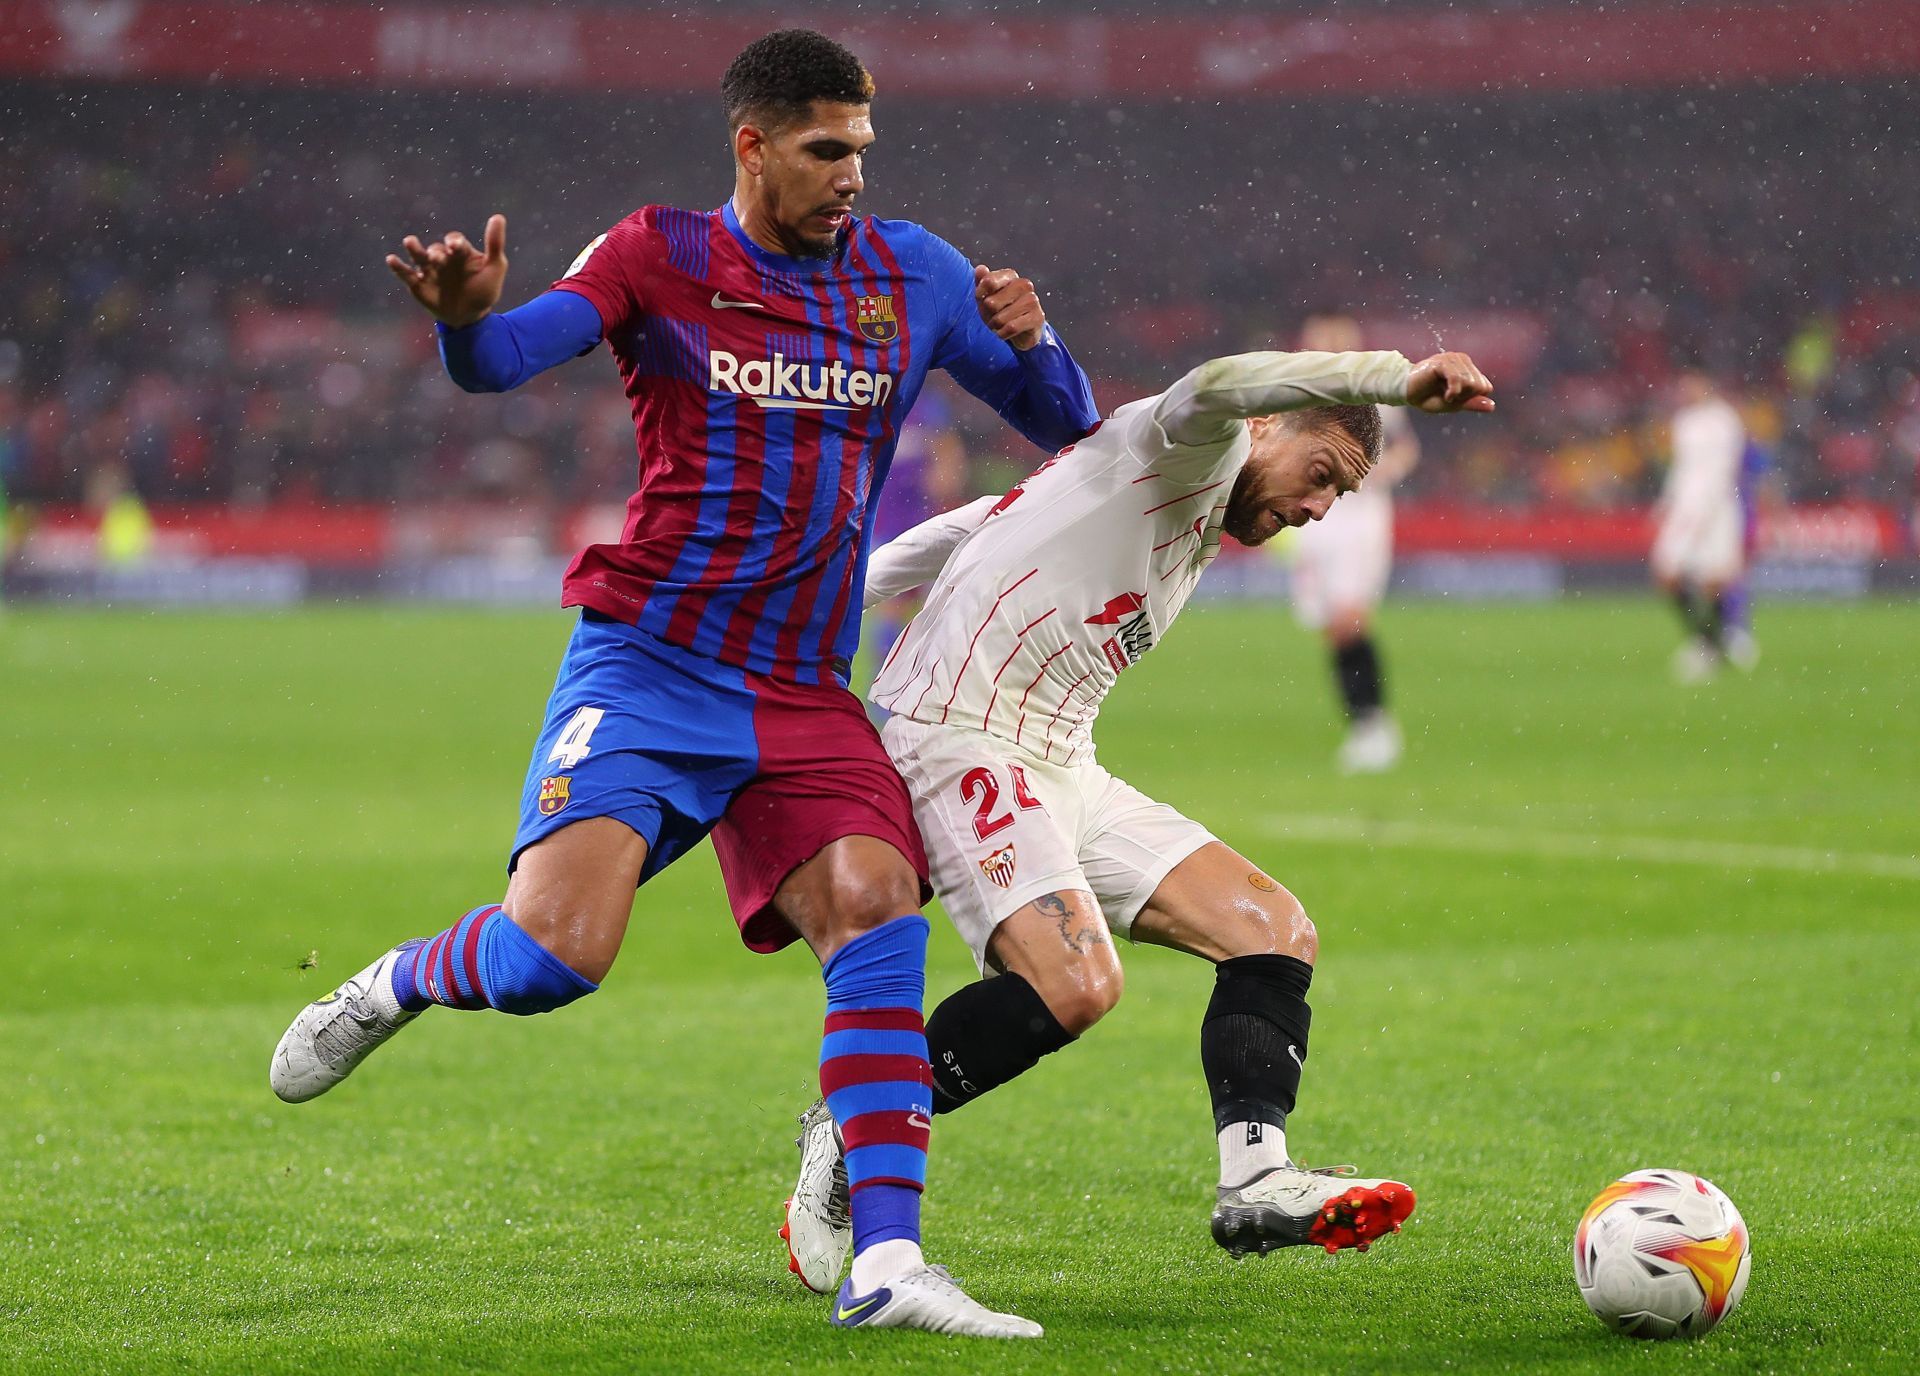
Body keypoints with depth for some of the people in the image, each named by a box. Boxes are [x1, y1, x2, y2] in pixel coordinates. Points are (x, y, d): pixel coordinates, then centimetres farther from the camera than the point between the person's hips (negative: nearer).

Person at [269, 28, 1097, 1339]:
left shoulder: (914, 273, 9)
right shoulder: (661, 256, -1)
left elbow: (1066, 423, 15)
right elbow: (507, 358, -15)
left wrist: (1032, 339, -8)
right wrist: (467, 316, -40)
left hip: (805, 694, 3)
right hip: (647, 667, -3)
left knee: (879, 914, -20)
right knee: (552, 955, -18)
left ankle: (887, 1266, -20)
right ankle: (392, 987, 18)